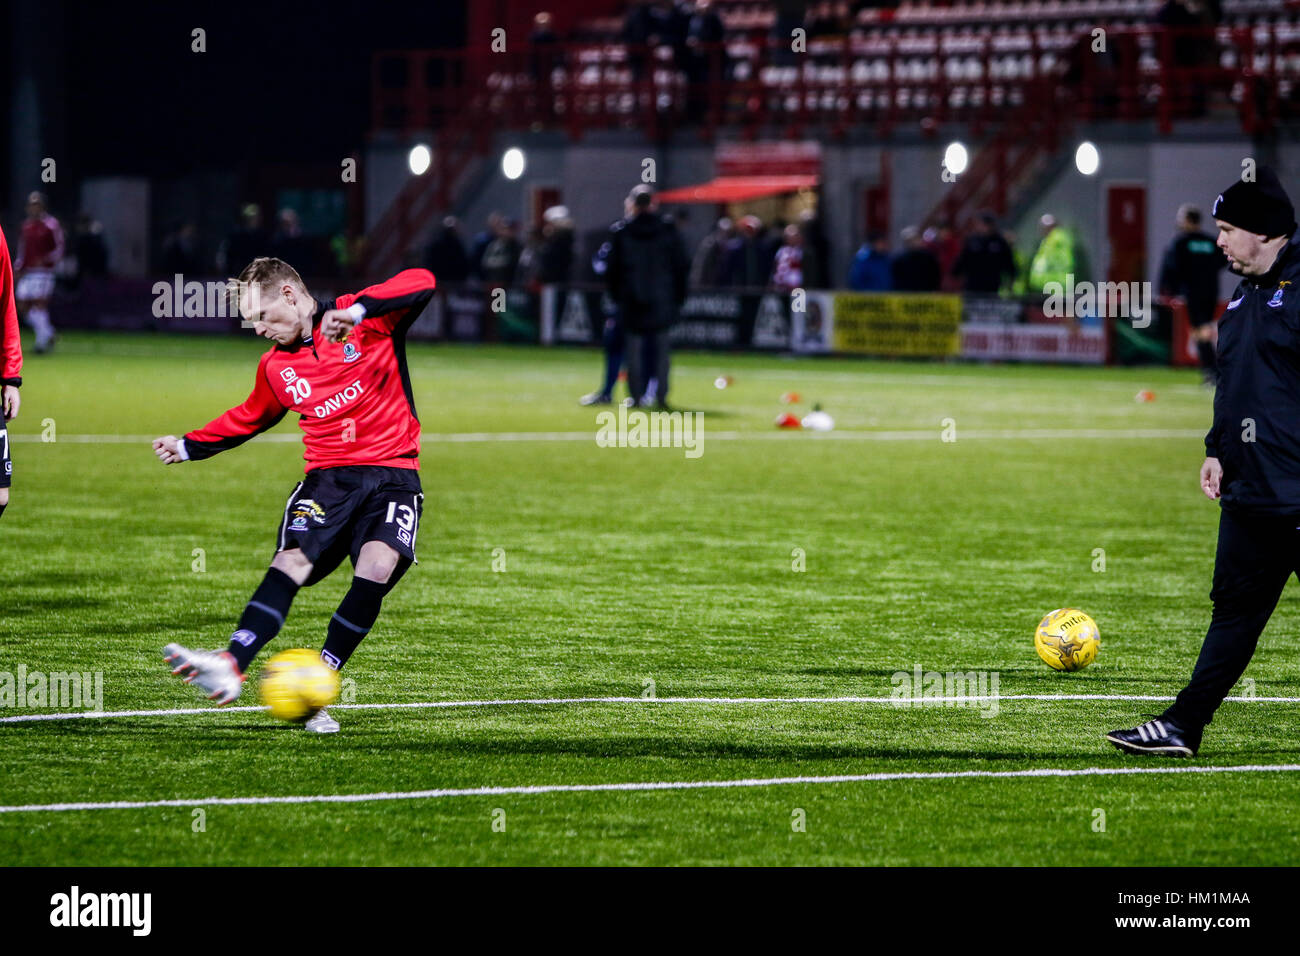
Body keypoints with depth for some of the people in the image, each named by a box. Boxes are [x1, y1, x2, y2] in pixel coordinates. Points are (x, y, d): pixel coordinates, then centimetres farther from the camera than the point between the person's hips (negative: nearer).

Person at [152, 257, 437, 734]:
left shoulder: (369, 321, -3)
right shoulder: (275, 366, 12)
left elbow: (421, 282, -19)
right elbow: (250, 418, 31)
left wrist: (357, 311, -31)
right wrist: (188, 447, 28)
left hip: (392, 475, -3)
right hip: (327, 478, 3)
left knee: (377, 569, -25)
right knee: (291, 561, -21)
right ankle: (230, 666, -35)